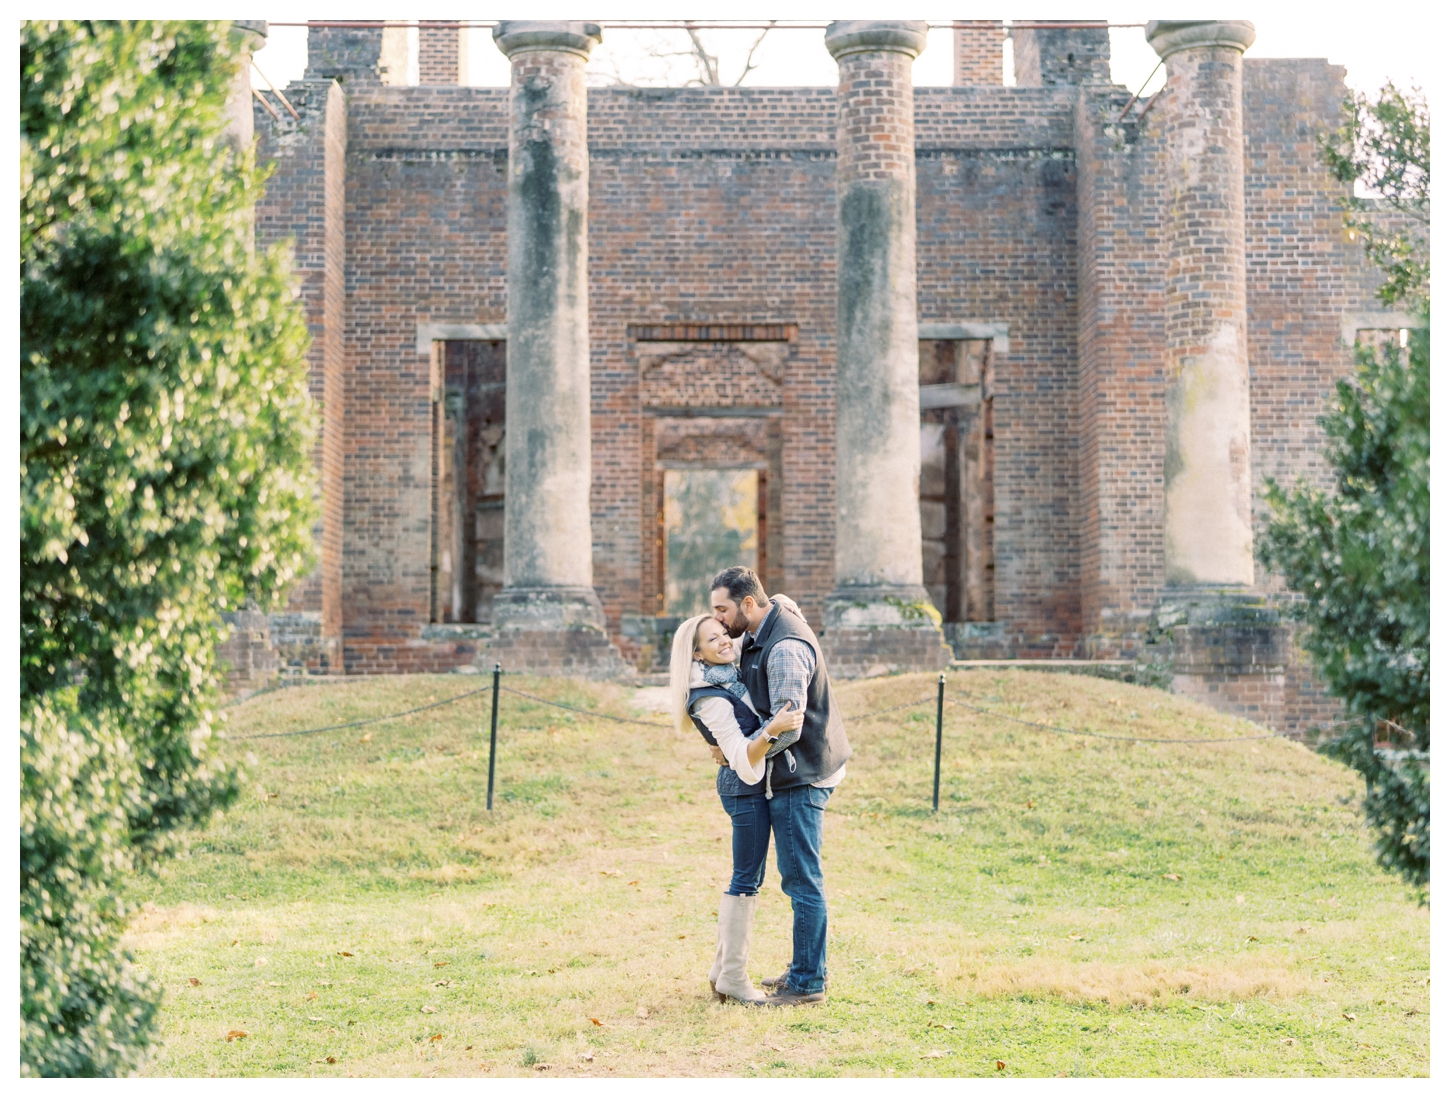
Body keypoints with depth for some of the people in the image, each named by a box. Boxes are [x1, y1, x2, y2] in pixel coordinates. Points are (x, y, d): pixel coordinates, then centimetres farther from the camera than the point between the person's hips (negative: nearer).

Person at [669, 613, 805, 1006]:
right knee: (747, 880, -6)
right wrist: (773, 730, -42)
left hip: (754, 785, 10)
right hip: (746, 789, -10)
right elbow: (744, 760, -27)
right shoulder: (712, 700, -20)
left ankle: (723, 970, 20)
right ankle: (733, 979, -1)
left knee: (746, 879, 14)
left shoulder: (731, 675, 6)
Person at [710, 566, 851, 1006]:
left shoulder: (785, 649, -22)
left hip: (799, 779, -10)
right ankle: (803, 969, 26)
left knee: (802, 879, -5)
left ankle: (808, 982, 0)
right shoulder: (762, 633, 9)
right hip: (793, 775, 10)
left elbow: (787, 726, -25)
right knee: (796, 875, 17)